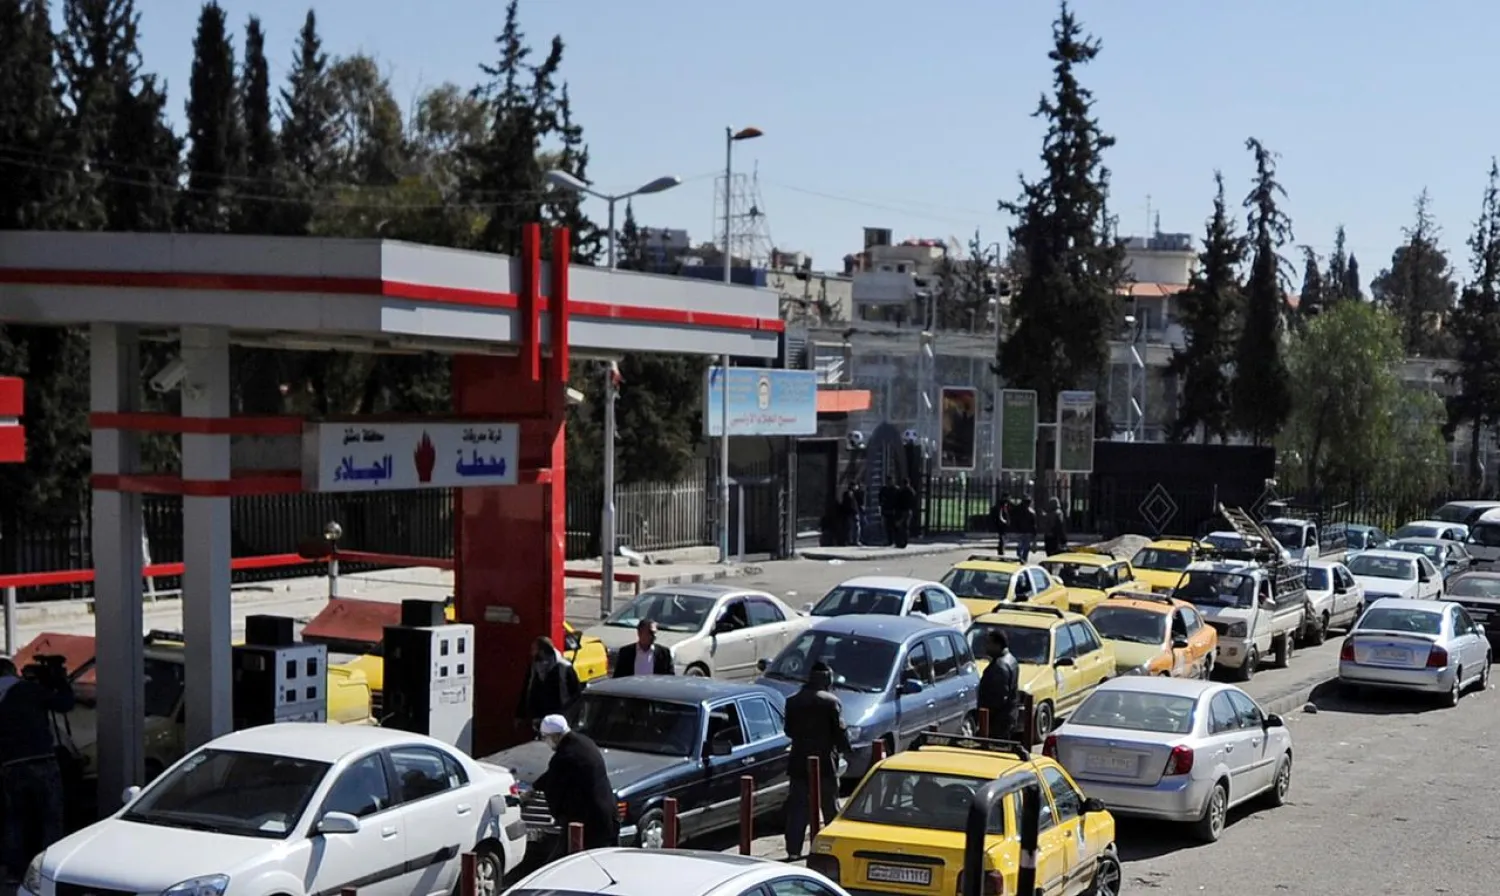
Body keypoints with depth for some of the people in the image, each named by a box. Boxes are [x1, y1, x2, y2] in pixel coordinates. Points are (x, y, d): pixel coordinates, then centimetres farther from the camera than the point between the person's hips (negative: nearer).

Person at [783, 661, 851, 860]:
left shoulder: (792, 702, 4)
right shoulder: (831, 702, -10)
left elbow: (789, 730, 11)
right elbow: (840, 731, -9)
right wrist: (844, 749, 7)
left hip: (799, 763, 3)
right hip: (824, 762, -3)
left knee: (797, 808, 5)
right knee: (830, 808, 9)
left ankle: (793, 850, 1)